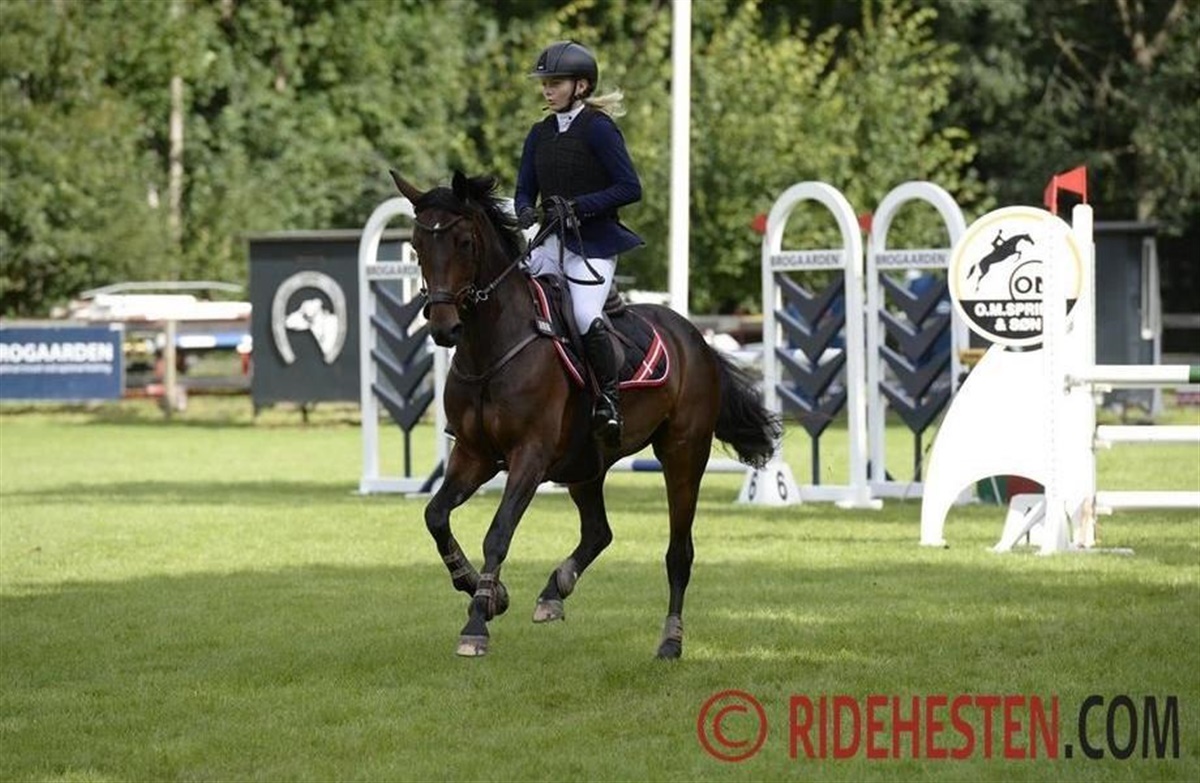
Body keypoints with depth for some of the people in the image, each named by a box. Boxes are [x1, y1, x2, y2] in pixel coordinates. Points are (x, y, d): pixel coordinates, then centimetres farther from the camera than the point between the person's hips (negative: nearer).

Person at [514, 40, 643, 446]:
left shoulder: (598, 129, -8)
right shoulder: (539, 135, 12)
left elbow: (630, 188, -11)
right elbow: (525, 190, 15)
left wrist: (579, 206, -20)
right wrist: (525, 212, -9)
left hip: (594, 241, -7)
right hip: (551, 240, 7)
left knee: (586, 317, -24)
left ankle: (609, 399, -10)